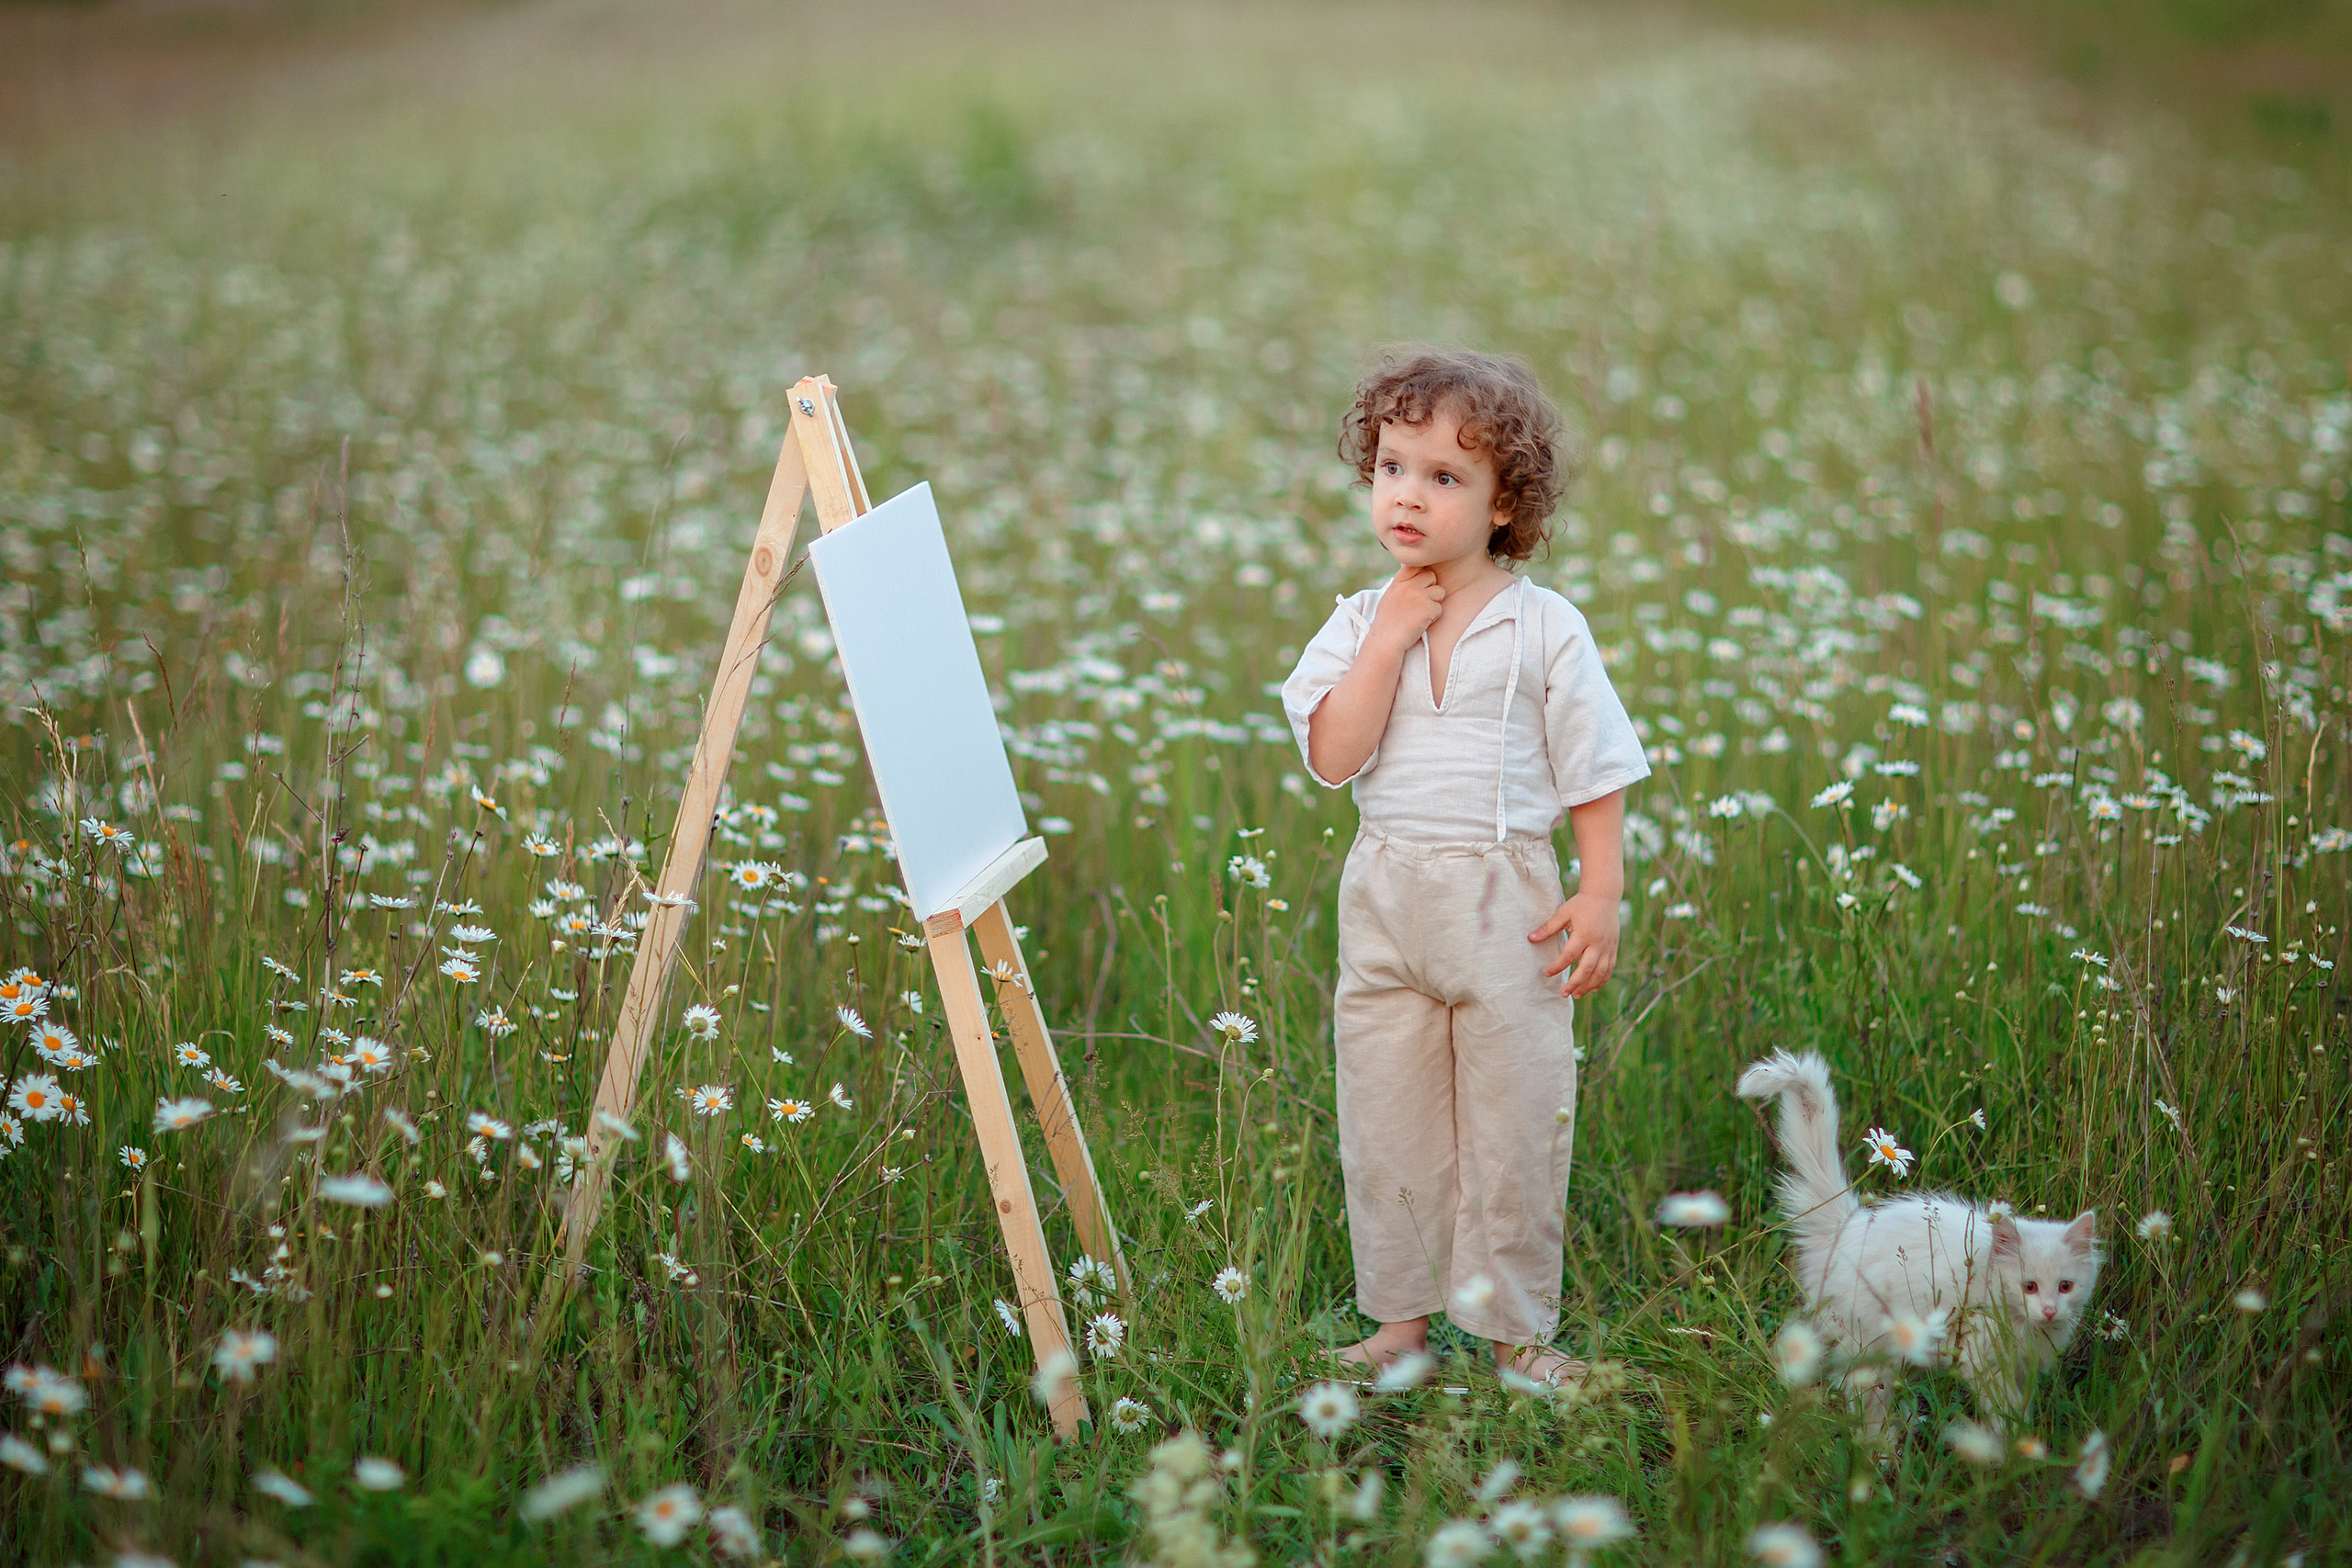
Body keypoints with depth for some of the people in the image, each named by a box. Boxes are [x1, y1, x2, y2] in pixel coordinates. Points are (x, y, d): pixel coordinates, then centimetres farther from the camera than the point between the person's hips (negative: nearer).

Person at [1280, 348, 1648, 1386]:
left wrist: (1602, 894, -8)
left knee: (1515, 1122, 4)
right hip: (1384, 899, 3)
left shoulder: (1544, 627, -4)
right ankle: (1399, 1318, 24)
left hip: (1506, 898, -3)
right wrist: (1392, 635, -14)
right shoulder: (1360, 624, 2)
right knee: (1384, 1117, 10)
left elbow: (1595, 772, -1)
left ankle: (1515, 1328, 19)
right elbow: (1333, 756, -12)